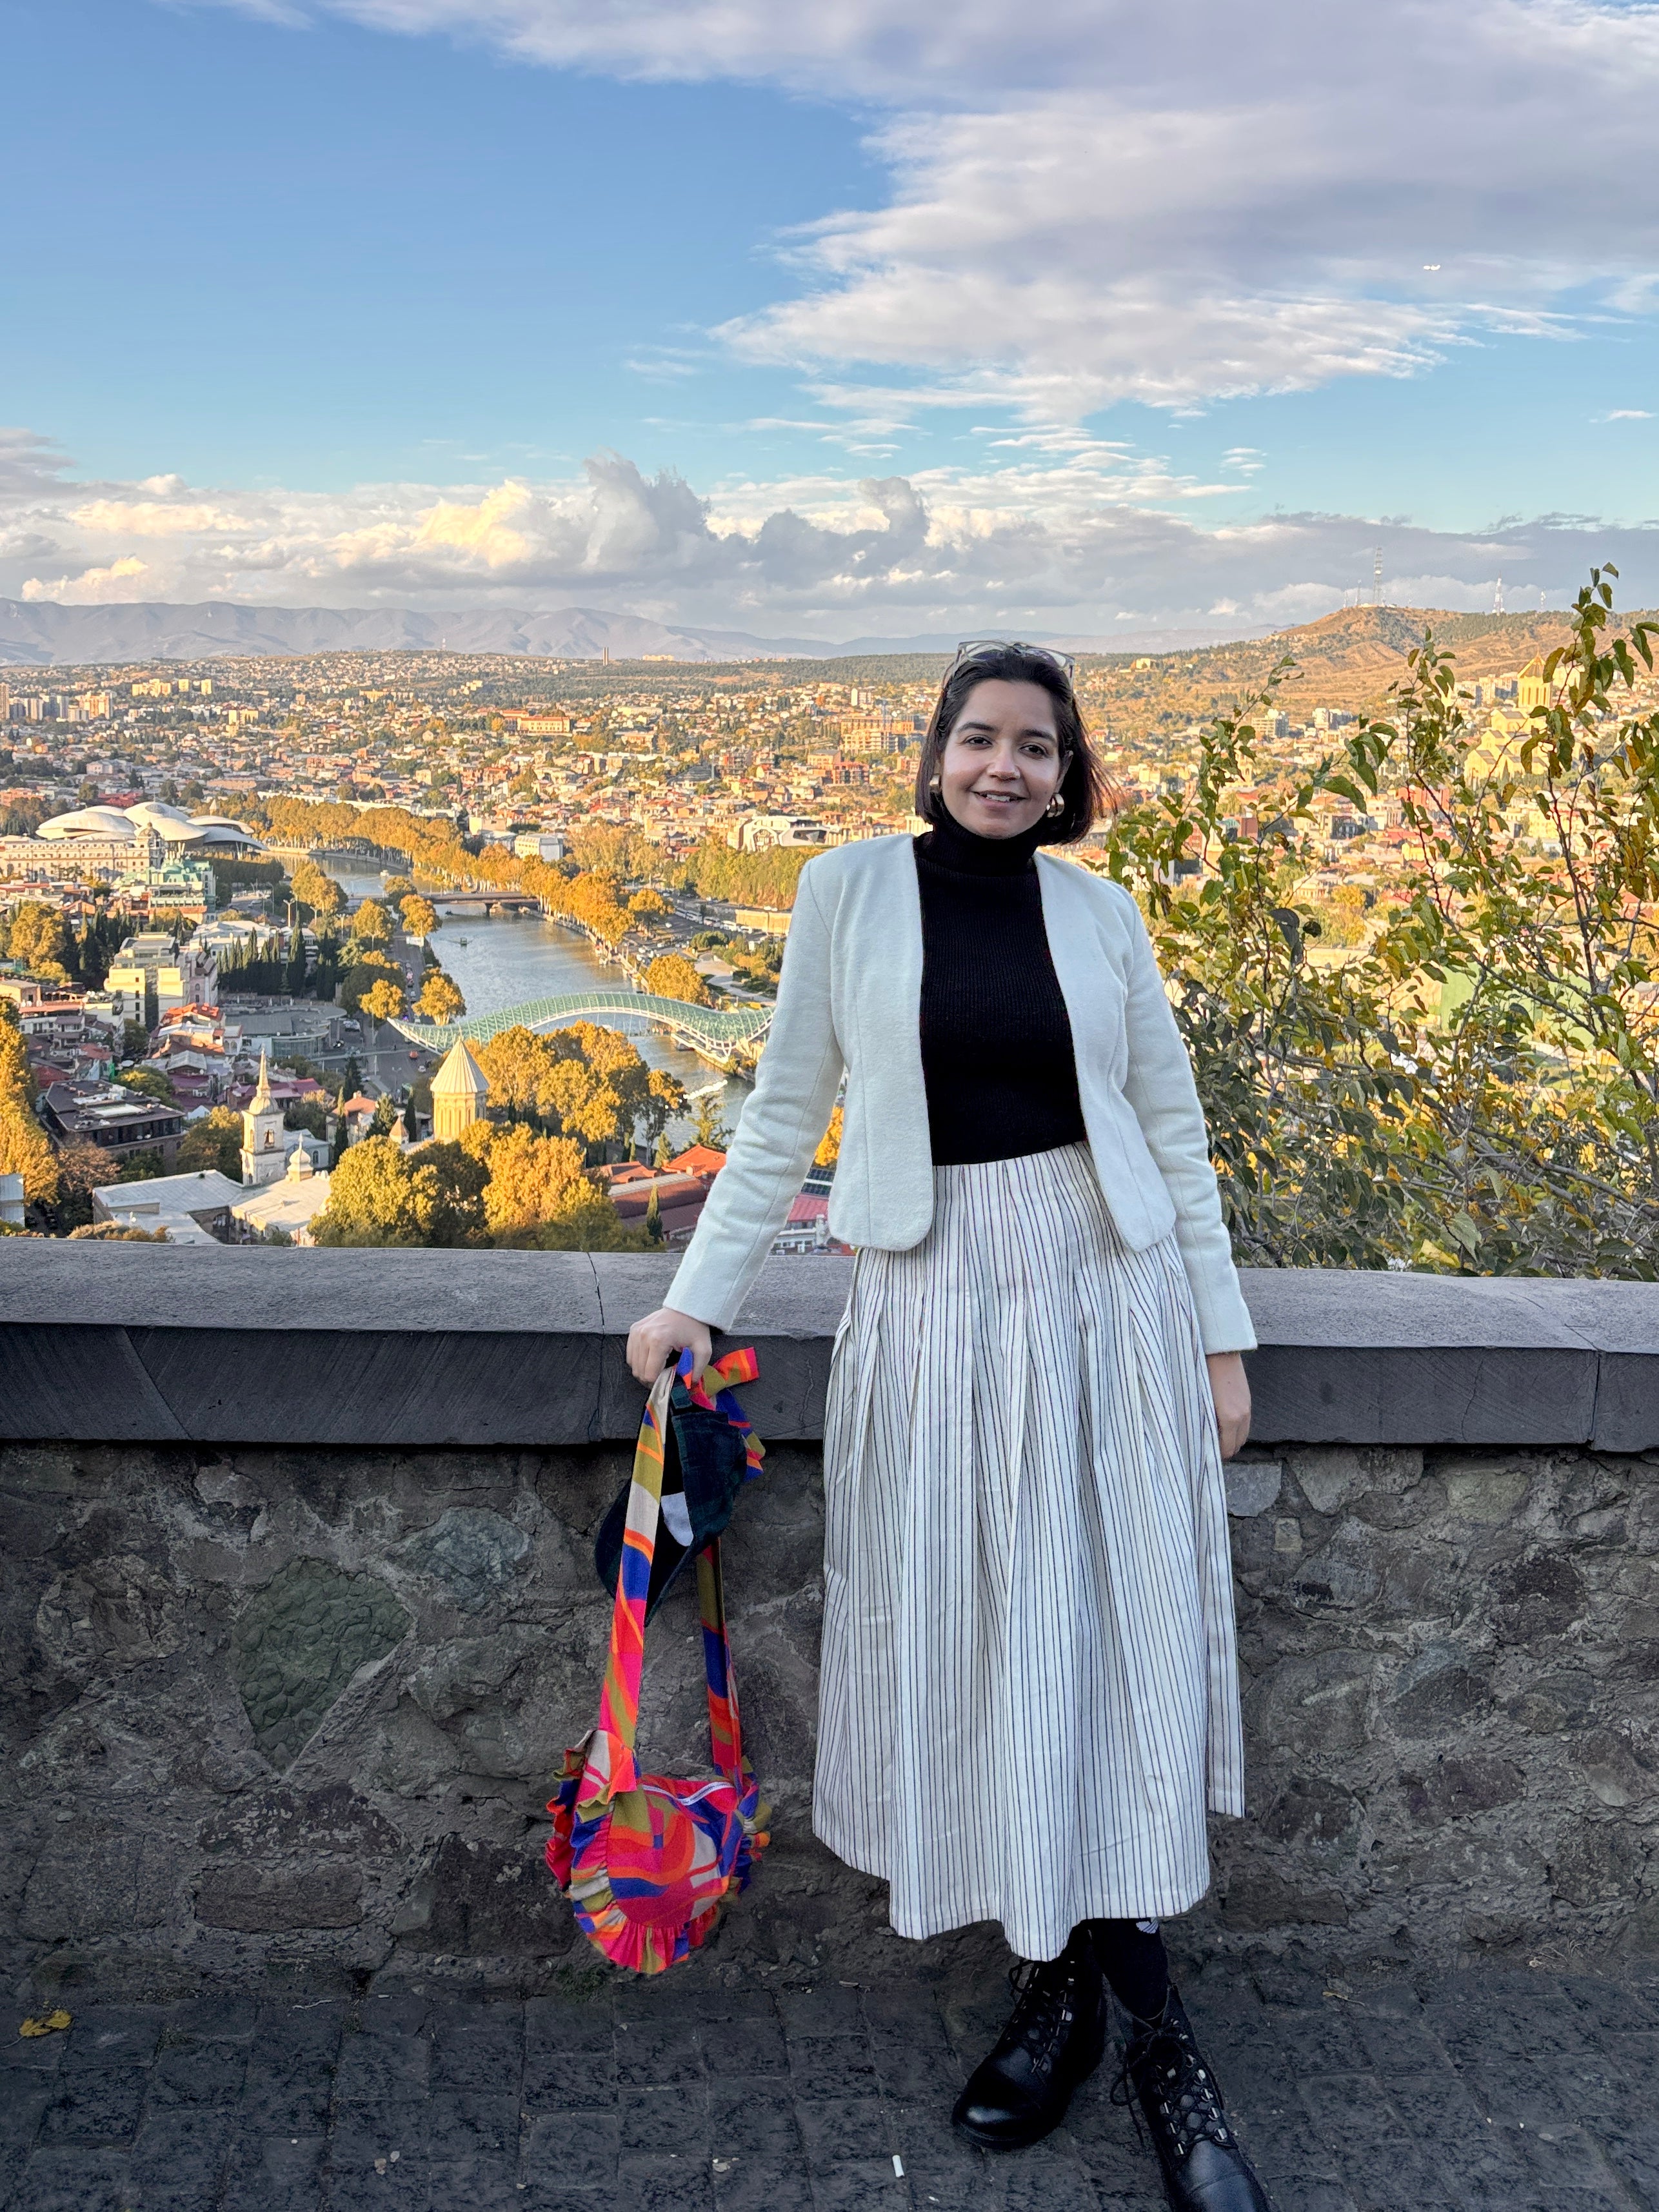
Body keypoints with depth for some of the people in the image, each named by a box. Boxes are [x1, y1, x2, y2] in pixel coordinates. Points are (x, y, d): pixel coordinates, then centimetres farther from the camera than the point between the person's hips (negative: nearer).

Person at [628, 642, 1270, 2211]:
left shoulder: (1100, 913, 5)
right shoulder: (852, 888, 1)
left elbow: (1171, 1128, 8)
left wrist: (1221, 1333, 6)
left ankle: (1124, 2006, 15)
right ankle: (1064, 1988, 21)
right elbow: (784, 1112, 3)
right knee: (966, 1635, 4)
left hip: (1105, 1290, 1)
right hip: (935, 1302, 0)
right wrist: (698, 1297, -2)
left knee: (1115, 1627, 2)